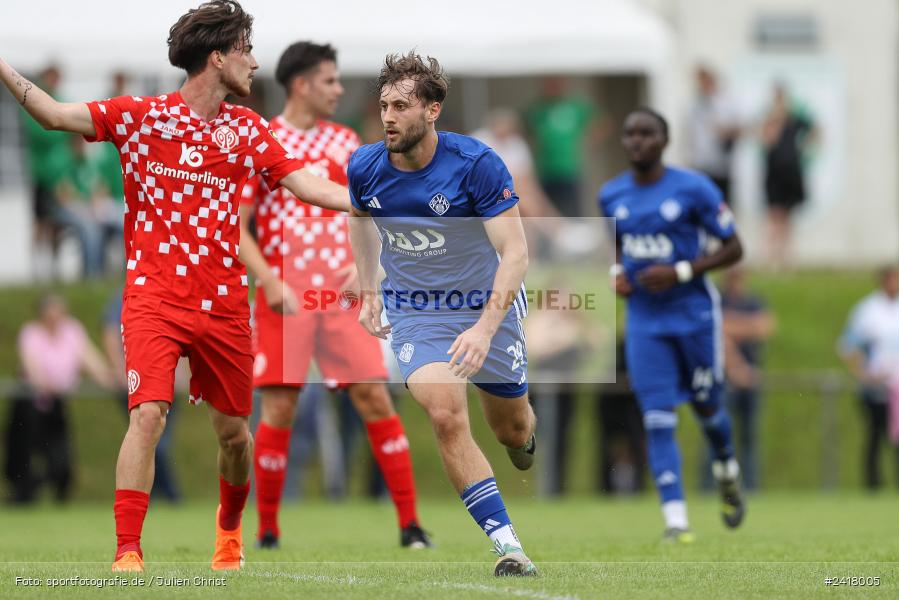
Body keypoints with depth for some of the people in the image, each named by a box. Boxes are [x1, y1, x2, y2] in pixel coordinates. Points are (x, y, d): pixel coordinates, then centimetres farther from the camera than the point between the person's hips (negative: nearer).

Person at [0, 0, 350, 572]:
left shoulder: (247, 128, 8)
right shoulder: (140, 115, -3)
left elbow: (304, 183, 7)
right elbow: (55, 114, -8)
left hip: (225, 304, 4)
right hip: (155, 297, -4)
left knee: (233, 429, 11)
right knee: (148, 414, -19)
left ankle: (230, 527, 39)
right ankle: (128, 554, -16)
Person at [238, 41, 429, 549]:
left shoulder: (346, 142, 12)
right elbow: (235, 226, -2)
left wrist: (362, 264, -1)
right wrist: (270, 282, -13)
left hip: (342, 295, 3)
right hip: (286, 298, -3)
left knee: (375, 397, -4)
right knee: (280, 408, -5)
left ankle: (410, 523, -2)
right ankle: (267, 529, 7)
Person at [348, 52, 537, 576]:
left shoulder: (477, 164, -23)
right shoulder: (365, 168, -11)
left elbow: (515, 253, -23)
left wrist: (485, 328, -33)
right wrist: (368, 289, 13)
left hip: (485, 303, -1)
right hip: (414, 312, 1)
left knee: (513, 428, 13)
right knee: (447, 417, -23)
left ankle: (526, 437, 55)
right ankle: (508, 546, -22)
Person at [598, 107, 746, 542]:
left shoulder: (694, 190, -11)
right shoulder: (612, 196, 3)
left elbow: (733, 249, -7)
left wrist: (681, 272, -18)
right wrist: (616, 273, 0)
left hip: (694, 313, -3)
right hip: (644, 320, 3)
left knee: (706, 407, 11)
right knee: (658, 420, -7)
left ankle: (727, 475, 43)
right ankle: (675, 519, -9)